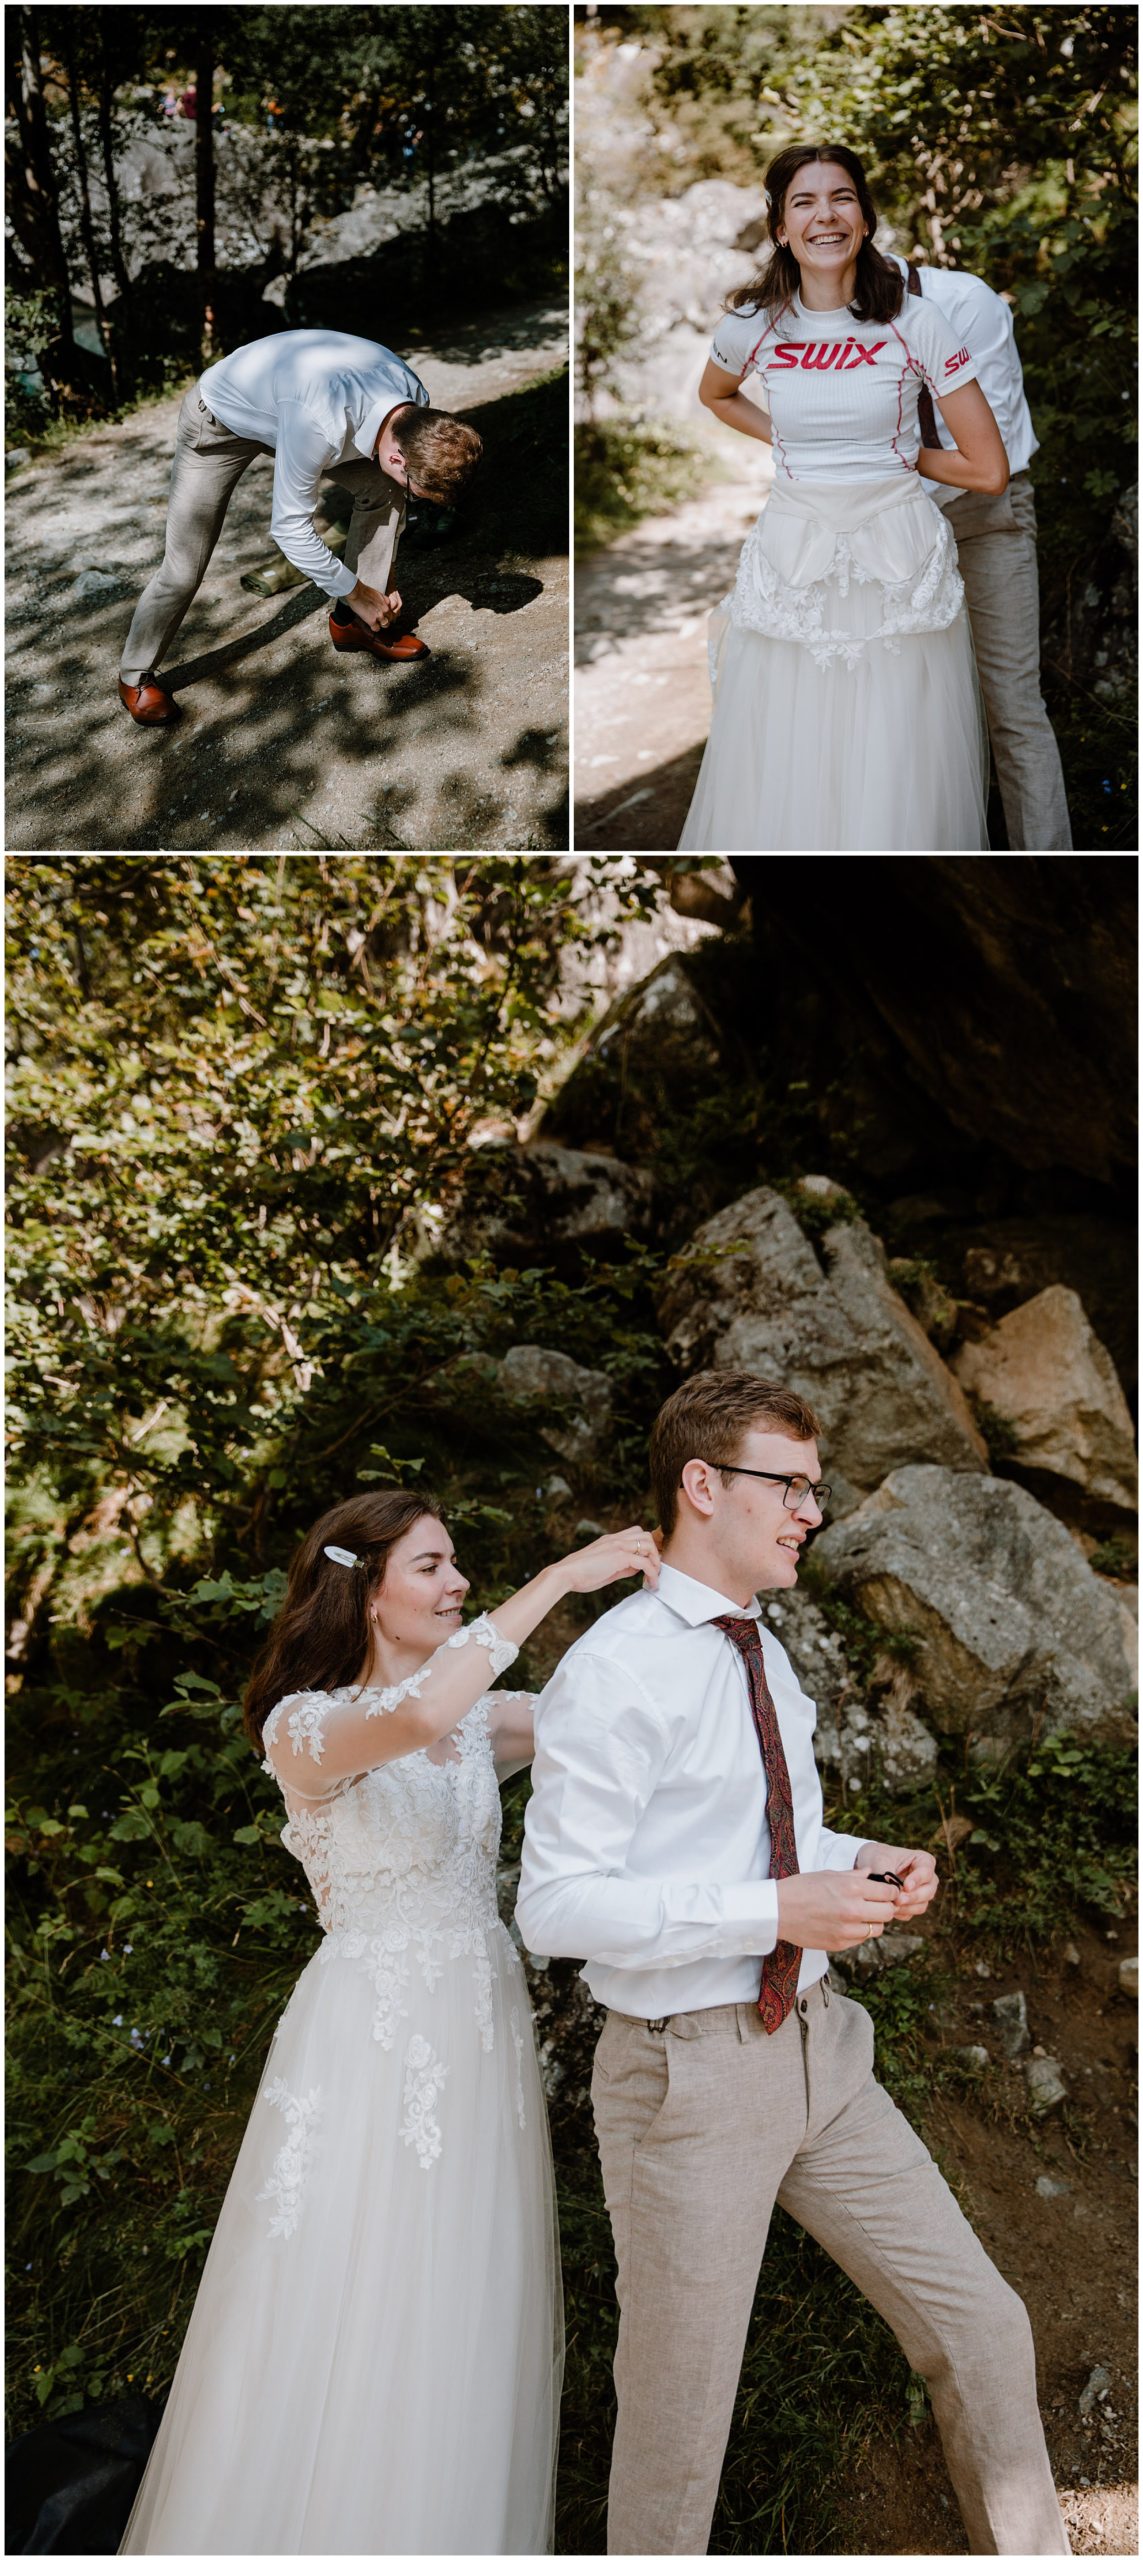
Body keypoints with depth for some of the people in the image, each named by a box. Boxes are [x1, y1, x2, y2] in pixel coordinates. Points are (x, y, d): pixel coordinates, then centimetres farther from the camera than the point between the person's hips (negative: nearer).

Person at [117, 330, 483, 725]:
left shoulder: (414, 403, -21)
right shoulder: (321, 425, -44)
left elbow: (391, 486, -2)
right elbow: (290, 528, -32)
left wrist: (383, 587, 0)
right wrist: (356, 593, -20)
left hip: (279, 400, 6)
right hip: (219, 421, -6)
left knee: (382, 488, -10)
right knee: (184, 570, -9)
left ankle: (353, 622, 7)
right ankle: (136, 675, 15)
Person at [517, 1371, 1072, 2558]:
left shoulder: (764, 1656, 10)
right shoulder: (612, 1673, -19)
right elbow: (553, 1905, -22)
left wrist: (861, 1863, -1)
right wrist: (775, 1909, -25)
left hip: (819, 2051, 8)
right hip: (688, 2072, -7)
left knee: (981, 2328, 14)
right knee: (679, 2413, 10)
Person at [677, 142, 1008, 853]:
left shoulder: (916, 323, -6)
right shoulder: (755, 324, 0)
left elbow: (989, 471, -5)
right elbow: (715, 395, 26)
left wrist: (895, 454, 4)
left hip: (898, 559, -1)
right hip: (793, 556, 2)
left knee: (894, 775, 3)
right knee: (785, 775, 7)